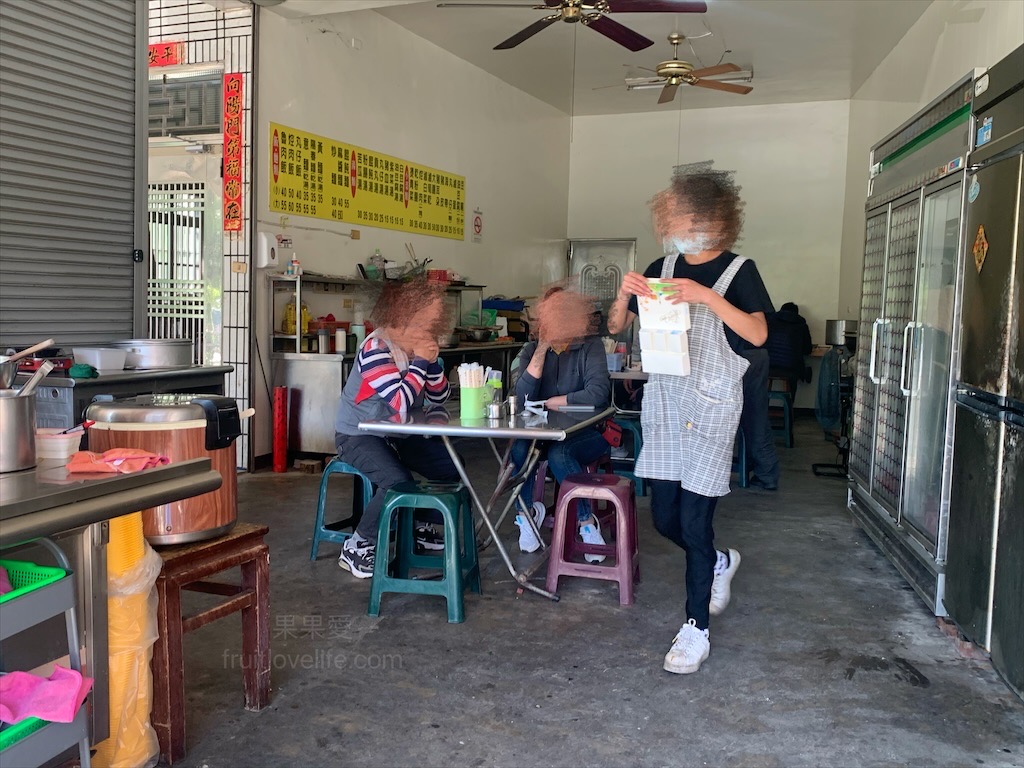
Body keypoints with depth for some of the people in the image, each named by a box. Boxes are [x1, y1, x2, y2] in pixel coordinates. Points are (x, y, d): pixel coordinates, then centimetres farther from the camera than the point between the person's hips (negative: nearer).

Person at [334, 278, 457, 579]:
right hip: (357, 434, -8)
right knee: (398, 482, -32)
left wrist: (432, 362, -14)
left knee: (453, 468, 2)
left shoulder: (415, 347, 1)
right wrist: (420, 362, -24)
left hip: (396, 434, 8)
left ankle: (417, 525, 23)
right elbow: (400, 403, -31)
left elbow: (439, 398, 3)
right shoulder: (375, 348, -23)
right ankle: (357, 547, -12)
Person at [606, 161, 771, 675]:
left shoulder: (738, 271, -3)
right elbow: (616, 327, 12)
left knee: (694, 521, -5)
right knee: (664, 517, 9)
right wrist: (625, 293, -8)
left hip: (711, 407, -5)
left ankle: (696, 629, 9)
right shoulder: (663, 269, 10)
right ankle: (720, 563, 39)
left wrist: (708, 297, -26)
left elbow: (758, 334, -16)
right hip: (663, 404, 5)